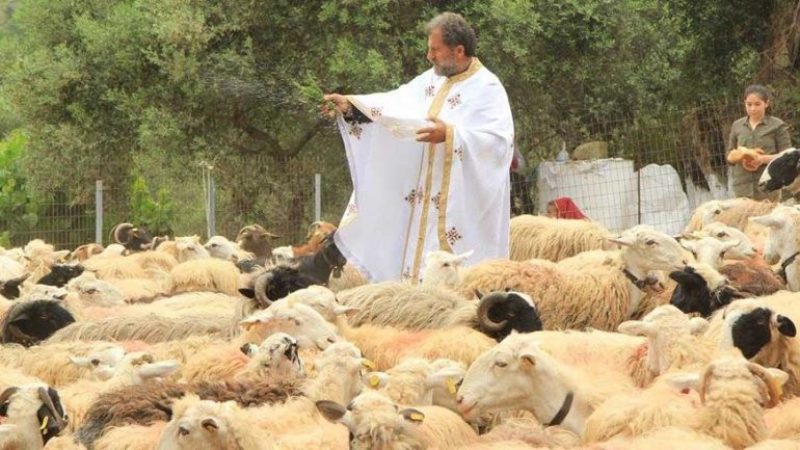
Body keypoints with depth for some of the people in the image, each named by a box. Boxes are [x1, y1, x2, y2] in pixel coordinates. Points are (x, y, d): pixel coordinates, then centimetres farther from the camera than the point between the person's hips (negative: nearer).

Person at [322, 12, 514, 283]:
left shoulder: (487, 89, -10)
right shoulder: (432, 80, 12)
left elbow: (500, 139, -21)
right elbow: (394, 105, 10)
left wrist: (450, 134, -29)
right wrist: (350, 105, -3)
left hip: (463, 201, -8)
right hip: (428, 202, 8)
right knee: (420, 265, 7)